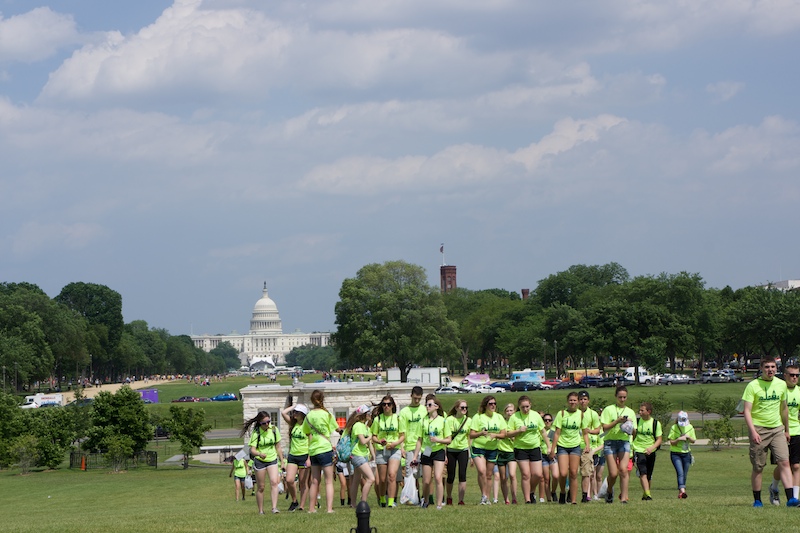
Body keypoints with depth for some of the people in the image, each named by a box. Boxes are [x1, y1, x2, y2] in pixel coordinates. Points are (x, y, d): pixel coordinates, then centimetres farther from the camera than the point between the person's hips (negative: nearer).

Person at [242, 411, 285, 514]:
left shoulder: (274, 429, -2)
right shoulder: (256, 433, -12)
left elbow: (278, 447, 8)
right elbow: (252, 449, -19)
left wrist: (282, 462, 10)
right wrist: (260, 454, -40)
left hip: (272, 460, 2)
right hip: (259, 461, -2)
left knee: (274, 482, -18)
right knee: (261, 487, 3)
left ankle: (274, 507, -23)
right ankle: (261, 511, 14)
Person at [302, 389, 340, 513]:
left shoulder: (309, 416, 5)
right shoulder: (327, 414, -8)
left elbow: (307, 433, 13)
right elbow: (334, 430, -1)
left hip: (313, 450, 5)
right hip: (325, 448, -5)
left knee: (315, 482, 14)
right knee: (329, 481, -3)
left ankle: (311, 508, 18)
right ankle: (329, 508, -12)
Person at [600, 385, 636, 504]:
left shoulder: (630, 412, 14)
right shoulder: (609, 410, 4)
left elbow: (633, 432, 13)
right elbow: (605, 427, -4)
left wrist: (630, 425, -8)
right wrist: (617, 421, -15)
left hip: (624, 442, 2)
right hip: (610, 442, -2)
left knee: (623, 470, -16)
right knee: (613, 473, -6)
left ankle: (624, 497, -15)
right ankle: (609, 491, 23)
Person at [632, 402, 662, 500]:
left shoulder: (656, 423, -1)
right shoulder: (637, 421, 3)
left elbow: (659, 439, -1)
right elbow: (633, 435, 14)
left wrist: (652, 448, -18)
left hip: (650, 452, 1)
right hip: (639, 450, -1)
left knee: (649, 476, 9)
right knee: (643, 473, -18)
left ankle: (645, 494, 27)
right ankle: (647, 494, -26)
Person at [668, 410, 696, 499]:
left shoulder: (690, 428, 4)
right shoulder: (674, 428, -6)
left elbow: (693, 441, 9)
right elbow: (671, 442, -6)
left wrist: (688, 437, -12)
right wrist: (679, 439, -23)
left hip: (686, 453, 4)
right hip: (675, 454, -4)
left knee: (684, 475, 5)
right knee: (680, 473, -20)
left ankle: (680, 493, 16)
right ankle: (682, 491, -33)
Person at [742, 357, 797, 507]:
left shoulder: (781, 385, 8)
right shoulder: (753, 386, -6)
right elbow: (747, 411, -10)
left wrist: (787, 430, 24)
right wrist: (753, 431, -21)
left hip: (777, 428, 3)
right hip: (759, 429, -3)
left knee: (784, 462, -10)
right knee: (758, 467, 1)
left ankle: (790, 498, -14)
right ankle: (757, 500, 13)